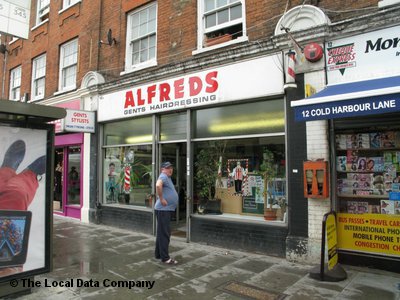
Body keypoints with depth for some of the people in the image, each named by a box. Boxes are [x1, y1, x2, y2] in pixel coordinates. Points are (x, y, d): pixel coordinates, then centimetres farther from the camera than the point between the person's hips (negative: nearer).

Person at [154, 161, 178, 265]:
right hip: (163, 209, -10)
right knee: (164, 233, -6)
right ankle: (165, 257, -1)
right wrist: (161, 199, -26)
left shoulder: (168, 178, 17)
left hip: (168, 209, 10)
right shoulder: (163, 176, -14)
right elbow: (158, 185, -35)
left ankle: (159, 254, 27)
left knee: (162, 233, 16)